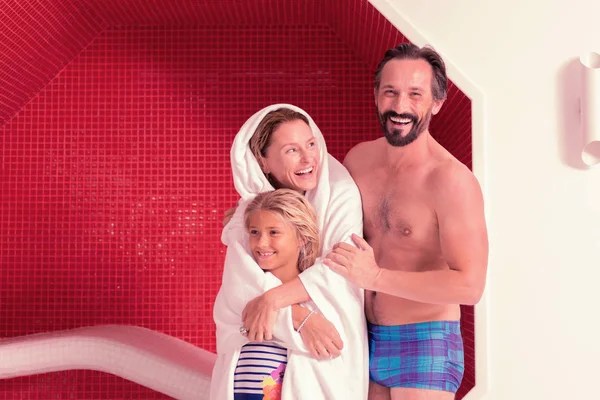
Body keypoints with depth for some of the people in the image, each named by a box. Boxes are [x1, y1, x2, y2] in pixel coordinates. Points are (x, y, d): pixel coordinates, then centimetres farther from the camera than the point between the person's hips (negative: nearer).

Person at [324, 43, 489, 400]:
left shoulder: (452, 180, -19)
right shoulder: (358, 159, 0)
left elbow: (470, 286, -23)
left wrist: (375, 277, -26)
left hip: (424, 344, -5)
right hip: (364, 341, 6)